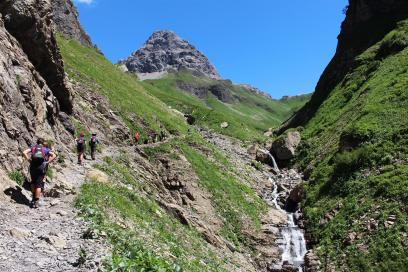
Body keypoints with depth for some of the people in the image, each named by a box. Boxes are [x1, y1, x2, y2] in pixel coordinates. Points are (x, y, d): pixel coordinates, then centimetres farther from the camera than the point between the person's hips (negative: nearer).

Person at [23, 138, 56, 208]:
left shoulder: (32, 148, 14)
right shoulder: (46, 149, 12)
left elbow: (24, 153, -2)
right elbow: (54, 156, -2)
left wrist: (29, 160, 2)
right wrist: (47, 162, 0)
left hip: (33, 167, 2)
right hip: (42, 167, -2)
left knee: (33, 183, 23)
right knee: (39, 185, 2)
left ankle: (33, 198, 23)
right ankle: (36, 202, -1)